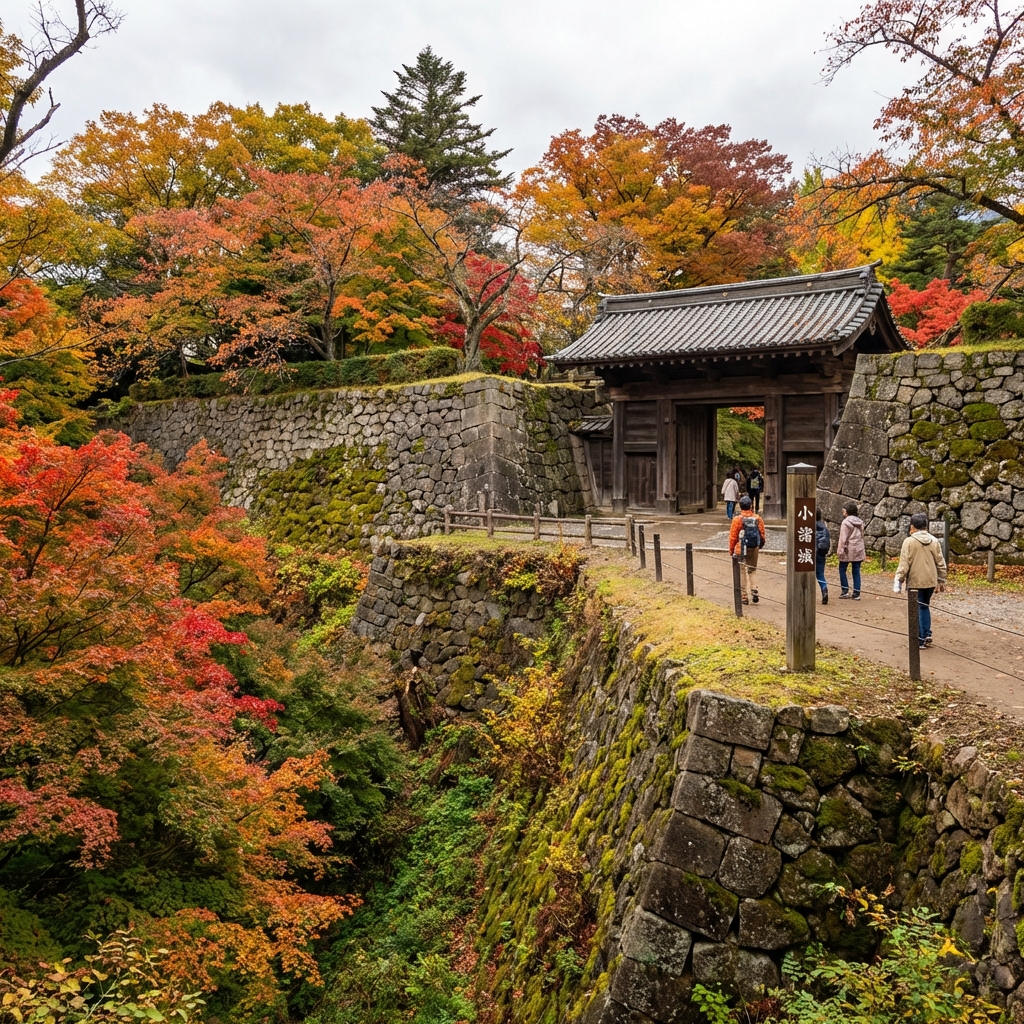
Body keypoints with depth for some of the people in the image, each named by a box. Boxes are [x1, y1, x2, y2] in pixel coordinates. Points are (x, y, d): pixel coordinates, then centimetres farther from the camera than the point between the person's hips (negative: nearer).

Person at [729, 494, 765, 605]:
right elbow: (762, 534, 6)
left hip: (741, 549, -3)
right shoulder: (758, 519, 0)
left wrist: (731, 550, 1)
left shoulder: (738, 519, -11)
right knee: (753, 570, 18)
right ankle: (754, 590, 1)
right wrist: (760, 545, 22)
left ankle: (744, 596, 8)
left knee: (742, 571, 6)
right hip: (754, 548, 3)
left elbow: (733, 536, -9)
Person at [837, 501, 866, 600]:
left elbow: (843, 538, -14)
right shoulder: (860, 522, 10)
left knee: (842, 569, 7)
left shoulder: (846, 522, -12)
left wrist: (840, 550, -11)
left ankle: (845, 591, 3)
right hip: (859, 550, 6)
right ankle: (856, 593, 7)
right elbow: (862, 535, 16)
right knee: (856, 571, 7)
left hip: (848, 550, -6)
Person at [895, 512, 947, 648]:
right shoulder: (934, 541, 3)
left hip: (915, 582, -5)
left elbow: (904, 564, -14)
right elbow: (941, 563, 6)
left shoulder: (909, 541, -11)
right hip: (930, 581, 5)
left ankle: (921, 639, 6)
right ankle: (927, 635, 16)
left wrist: (899, 580, -7)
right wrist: (941, 580, 15)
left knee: (917, 609, 3)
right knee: (925, 607, 20)